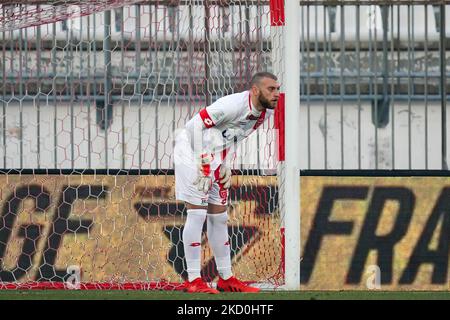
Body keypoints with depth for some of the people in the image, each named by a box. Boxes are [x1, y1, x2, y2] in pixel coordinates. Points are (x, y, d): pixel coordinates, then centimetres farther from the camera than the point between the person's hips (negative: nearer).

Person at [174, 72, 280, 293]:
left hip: (215, 159, 9)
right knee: (197, 214, -10)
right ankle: (193, 280, -6)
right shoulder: (234, 105, -27)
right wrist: (202, 164, -27)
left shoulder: (265, 113, 1)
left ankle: (226, 279, 17)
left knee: (219, 217, 11)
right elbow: (197, 124, -27)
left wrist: (225, 165, 7)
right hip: (192, 151, -9)